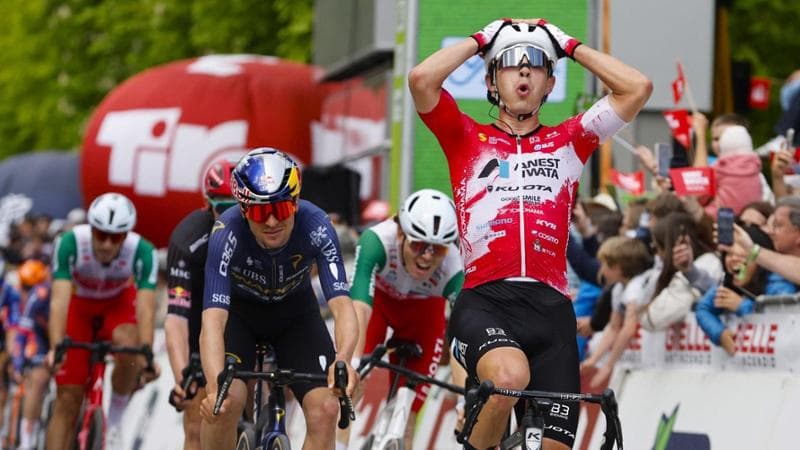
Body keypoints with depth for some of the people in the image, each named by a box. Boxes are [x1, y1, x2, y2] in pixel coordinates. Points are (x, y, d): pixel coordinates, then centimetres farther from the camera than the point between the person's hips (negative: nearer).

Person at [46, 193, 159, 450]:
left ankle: (115, 418, -10)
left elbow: (146, 306, -39)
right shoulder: (70, 243, -33)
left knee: (127, 346, -34)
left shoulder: (142, 252, -32)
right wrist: (55, 347, -53)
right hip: (80, 306, 0)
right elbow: (59, 299, -39)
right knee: (67, 399, -7)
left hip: (119, 304, 0)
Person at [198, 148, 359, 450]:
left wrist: (343, 359, -60)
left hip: (295, 311, 2)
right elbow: (213, 320, -44)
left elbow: (342, 305, -39)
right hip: (239, 311, -1)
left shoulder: (316, 227, -32)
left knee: (325, 409, -15)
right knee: (227, 401, -26)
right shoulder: (227, 234, -35)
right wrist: (215, 386, -61)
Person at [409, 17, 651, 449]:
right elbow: (421, 78, -3)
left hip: (549, 308, 3)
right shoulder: (468, 139, 14)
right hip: (483, 302, -3)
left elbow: (637, 88, 9)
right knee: (510, 377, -35)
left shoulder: (567, 142, 18)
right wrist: (481, 39, 11)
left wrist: (571, 45, 17)